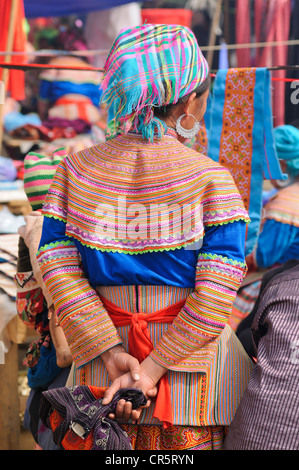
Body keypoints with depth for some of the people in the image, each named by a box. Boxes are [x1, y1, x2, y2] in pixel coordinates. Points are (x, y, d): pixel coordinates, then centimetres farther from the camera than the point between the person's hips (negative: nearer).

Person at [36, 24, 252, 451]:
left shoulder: (74, 170, 0)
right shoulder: (210, 178, -9)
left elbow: (58, 267, -5)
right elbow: (215, 294, -15)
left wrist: (112, 355, -9)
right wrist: (154, 367, -13)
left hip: (101, 374, 3)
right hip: (197, 376, -3)